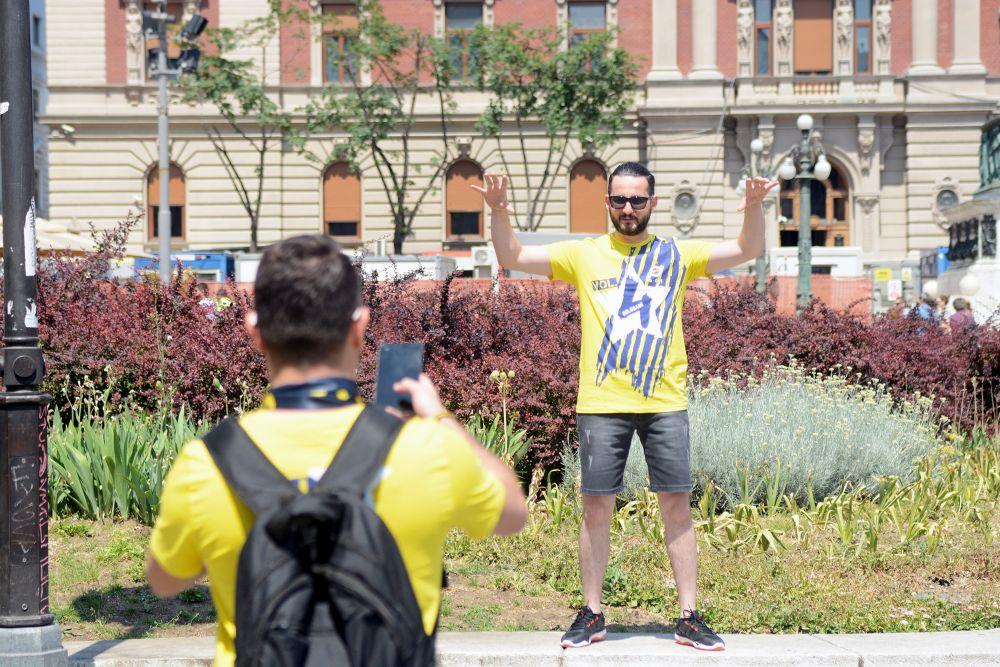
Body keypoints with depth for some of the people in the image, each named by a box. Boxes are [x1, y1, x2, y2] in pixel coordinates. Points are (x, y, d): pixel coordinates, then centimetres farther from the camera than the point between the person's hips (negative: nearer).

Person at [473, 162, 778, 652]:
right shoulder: (583, 255, 8)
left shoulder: (677, 255, 9)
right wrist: (499, 213, -11)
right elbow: (512, 257, 6)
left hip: (665, 402, 0)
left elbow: (747, 249, 3)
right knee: (596, 507, 3)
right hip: (600, 403, 0)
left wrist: (753, 206, -14)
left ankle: (688, 618, 9)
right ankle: (591, 615, 16)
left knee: (677, 506, 1)